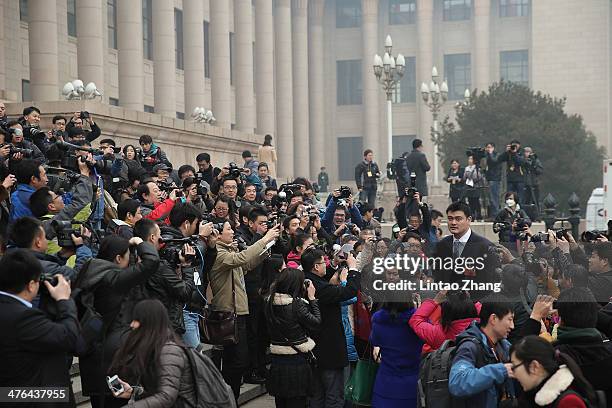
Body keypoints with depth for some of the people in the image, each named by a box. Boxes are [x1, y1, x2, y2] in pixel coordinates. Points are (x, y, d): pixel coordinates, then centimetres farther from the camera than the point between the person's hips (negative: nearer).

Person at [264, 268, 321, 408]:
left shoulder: (269, 302, 0)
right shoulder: (297, 304, -18)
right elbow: (316, 323, -9)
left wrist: (307, 297, 6)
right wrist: (312, 298, -3)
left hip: (276, 360, 6)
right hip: (296, 361, -6)